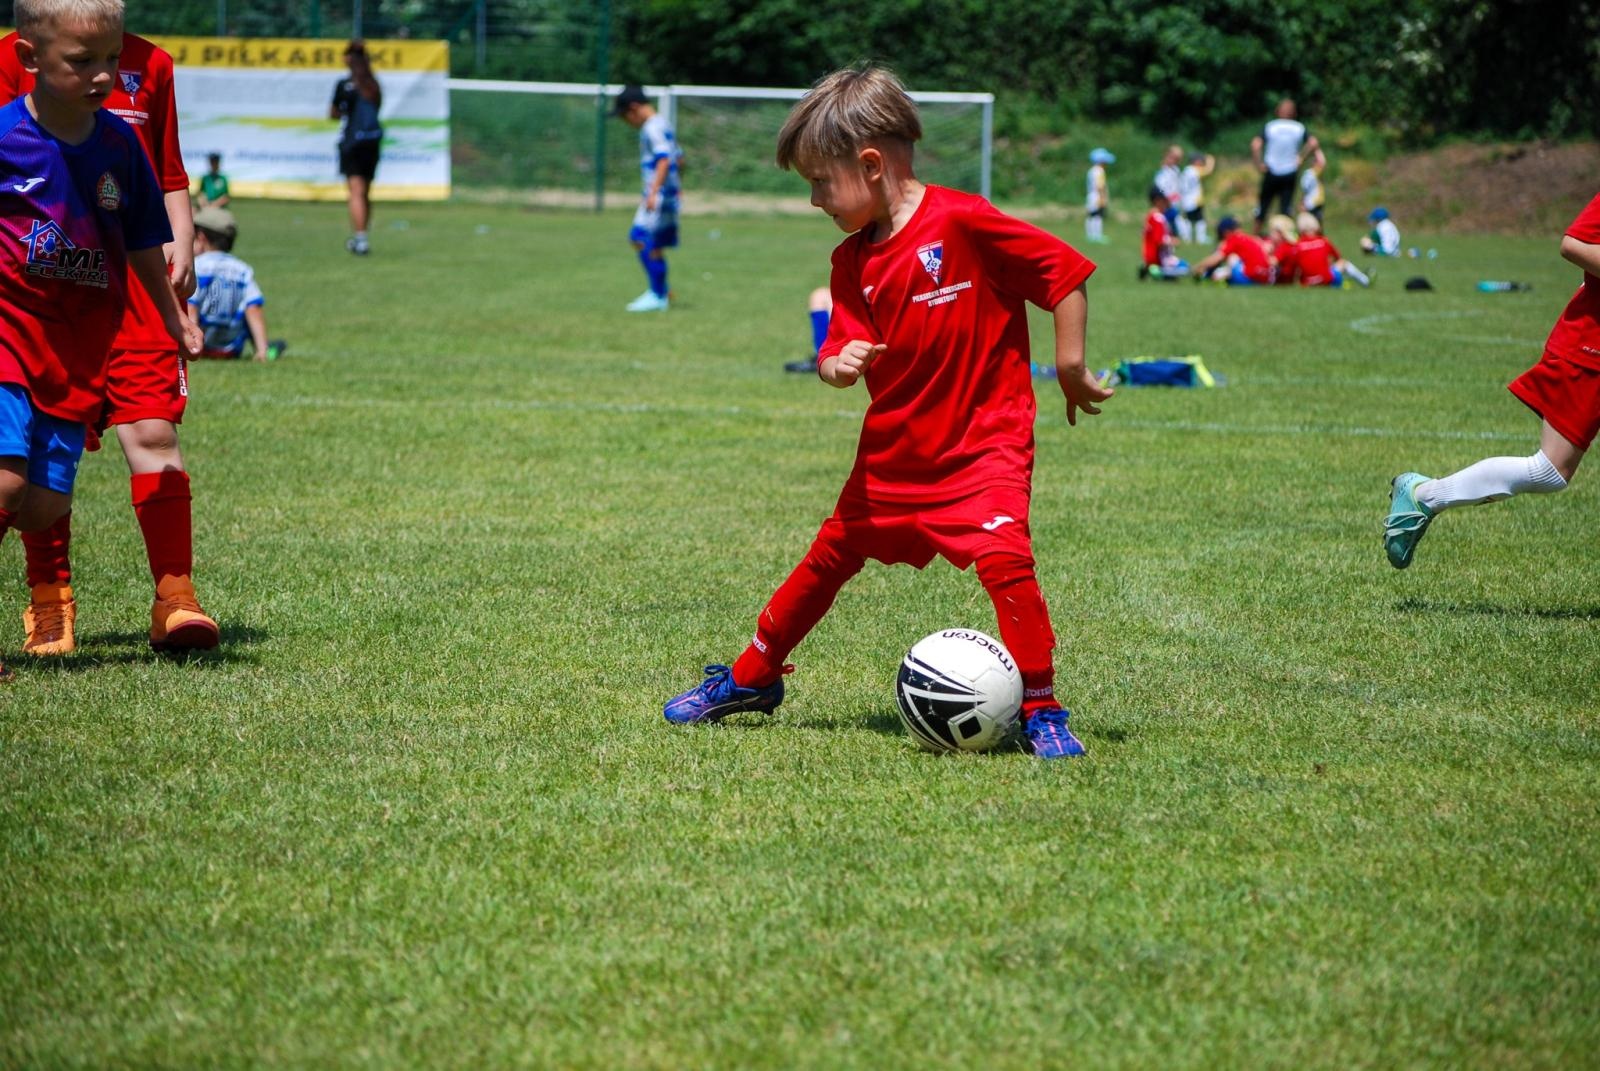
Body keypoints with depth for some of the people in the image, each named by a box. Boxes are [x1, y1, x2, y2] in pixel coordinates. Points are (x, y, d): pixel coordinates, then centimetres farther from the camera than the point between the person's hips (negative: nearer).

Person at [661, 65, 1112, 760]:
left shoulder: (963, 223, -18)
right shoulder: (853, 260, 3)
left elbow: (1066, 271, -15)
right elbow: (839, 353, 4)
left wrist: (1071, 370, -13)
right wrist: (837, 364, -21)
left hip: (982, 443, -6)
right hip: (892, 452, 7)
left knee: (1003, 555, -25)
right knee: (828, 558, 16)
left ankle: (1041, 710, -11)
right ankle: (751, 678, 34)